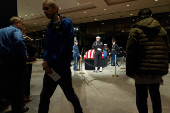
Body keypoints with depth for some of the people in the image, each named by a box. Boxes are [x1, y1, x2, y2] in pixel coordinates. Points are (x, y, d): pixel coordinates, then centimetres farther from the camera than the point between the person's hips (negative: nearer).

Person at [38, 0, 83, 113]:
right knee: (44, 96, 13)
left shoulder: (66, 23, -9)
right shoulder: (49, 26, 10)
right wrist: (46, 62, -7)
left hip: (62, 68, -5)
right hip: (50, 68, 6)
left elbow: (66, 47, -18)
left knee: (70, 94, 14)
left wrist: (49, 62, -15)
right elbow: (47, 47, 11)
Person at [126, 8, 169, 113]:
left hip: (142, 71, -5)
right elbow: (166, 51, 11)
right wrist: (164, 70, 16)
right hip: (158, 72, 5)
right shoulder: (162, 30, 11)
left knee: (141, 98, 7)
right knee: (155, 95, 20)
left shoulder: (136, 30, -4)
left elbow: (130, 53, -10)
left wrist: (130, 71, -5)